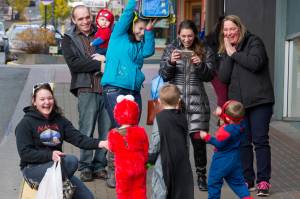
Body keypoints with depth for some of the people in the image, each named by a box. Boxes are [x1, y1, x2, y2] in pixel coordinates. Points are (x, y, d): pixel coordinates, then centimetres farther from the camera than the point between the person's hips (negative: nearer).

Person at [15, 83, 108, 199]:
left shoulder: (60, 121, 10)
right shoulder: (26, 123, -5)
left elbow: (78, 138, -4)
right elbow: (25, 153, -14)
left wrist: (99, 144, -24)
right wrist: (50, 155, -28)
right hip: (33, 168, -5)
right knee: (71, 161, -30)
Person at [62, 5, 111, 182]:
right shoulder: (69, 39, 8)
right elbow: (73, 63, -6)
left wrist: (106, 58, -6)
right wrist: (99, 65, -10)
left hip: (107, 87, 3)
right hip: (87, 89, -3)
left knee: (108, 130, 3)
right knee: (87, 130, -4)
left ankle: (100, 165, 13)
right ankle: (85, 167, 6)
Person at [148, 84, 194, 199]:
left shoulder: (160, 118, -11)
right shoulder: (182, 117, 5)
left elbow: (155, 142, -8)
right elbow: (185, 141, 13)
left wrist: (150, 158, 2)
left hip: (164, 162, -5)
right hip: (182, 162, 5)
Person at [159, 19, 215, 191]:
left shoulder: (205, 51, 8)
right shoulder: (171, 49, 9)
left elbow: (210, 76, 1)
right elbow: (164, 75, 4)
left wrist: (200, 65, -18)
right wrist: (170, 62, -14)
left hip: (197, 101, 0)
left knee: (198, 139, -3)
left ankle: (201, 175, 10)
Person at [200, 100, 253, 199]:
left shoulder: (227, 131, -31)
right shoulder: (240, 124, -7)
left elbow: (219, 144, -24)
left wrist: (207, 137, -16)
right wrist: (221, 115, 15)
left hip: (222, 161, -8)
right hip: (235, 159, 8)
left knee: (214, 181, 9)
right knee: (237, 181, 17)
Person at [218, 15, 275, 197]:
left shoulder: (254, 42, -1)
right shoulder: (226, 51, 13)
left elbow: (255, 63, -20)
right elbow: (223, 77, 1)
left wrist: (234, 53, -10)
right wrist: (228, 55, -6)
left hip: (259, 100, -5)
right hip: (238, 102, 5)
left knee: (260, 140, -5)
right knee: (243, 142, 8)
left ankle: (263, 181, -3)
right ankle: (247, 179, 16)